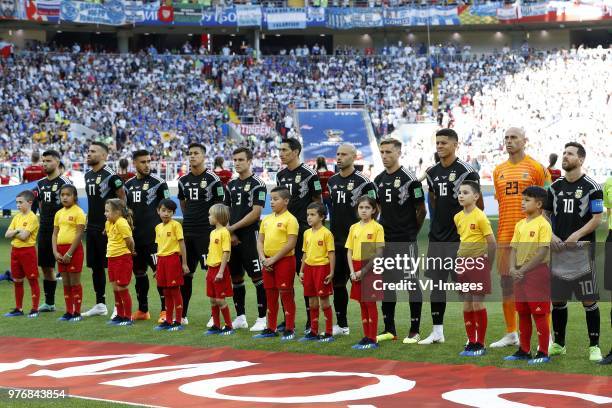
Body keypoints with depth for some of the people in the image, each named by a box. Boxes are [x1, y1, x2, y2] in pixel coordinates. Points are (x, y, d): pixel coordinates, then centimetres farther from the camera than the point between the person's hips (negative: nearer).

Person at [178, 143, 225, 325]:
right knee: (185, 273, 9)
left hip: (206, 233, -6)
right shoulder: (184, 180, 11)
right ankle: (182, 314, 17)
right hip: (187, 231, 6)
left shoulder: (212, 179, -7)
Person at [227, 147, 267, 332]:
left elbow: (255, 213, -12)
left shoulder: (257, 184, -6)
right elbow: (227, 212, 16)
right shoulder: (231, 185, 15)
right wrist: (230, 233, 0)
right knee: (236, 278, 10)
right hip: (232, 238, 7)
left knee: (257, 277, -6)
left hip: (249, 236, -7)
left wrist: (233, 227, -12)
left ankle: (262, 318, -2)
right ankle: (240, 317, 19)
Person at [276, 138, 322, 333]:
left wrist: (311, 226, -10)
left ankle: (311, 320, 4)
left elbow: (317, 202, -5)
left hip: (303, 231, -7)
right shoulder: (281, 175, 12)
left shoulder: (309, 174, -8)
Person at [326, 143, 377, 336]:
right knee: (337, 282, 10)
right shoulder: (332, 181, 12)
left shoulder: (362, 181, -9)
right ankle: (341, 325, 21)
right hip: (336, 240, 7)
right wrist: (334, 230, 17)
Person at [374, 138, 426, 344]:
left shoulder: (409, 178, -9)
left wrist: (411, 232, 2)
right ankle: (389, 329, 18)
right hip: (385, 240, 7)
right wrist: (384, 228, 14)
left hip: (406, 240, -7)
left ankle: (415, 330, 2)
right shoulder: (379, 180, 11)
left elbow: (421, 210, -5)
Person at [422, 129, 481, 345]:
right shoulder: (432, 172, 10)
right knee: (435, 283, 8)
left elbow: (478, 203, -5)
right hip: (437, 237, 7)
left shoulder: (466, 171, -9)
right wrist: (437, 224, 15)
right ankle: (438, 331, 15)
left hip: (459, 238, -7)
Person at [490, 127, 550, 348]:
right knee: (507, 284, 8)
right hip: (505, 235, 5)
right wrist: (500, 233, 12)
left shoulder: (536, 168, -2)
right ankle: (510, 334, 18)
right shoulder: (499, 171, 13)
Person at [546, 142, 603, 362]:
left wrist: (576, 235, -16)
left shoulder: (591, 187, -4)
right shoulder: (555, 186, 11)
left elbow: (597, 218, -7)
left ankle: (594, 346, 4)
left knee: (589, 300, -3)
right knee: (557, 299, 9)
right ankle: (559, 344, 20)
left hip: (582, 249, -5)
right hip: (558, 250, 5)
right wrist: (551, 236, -1)